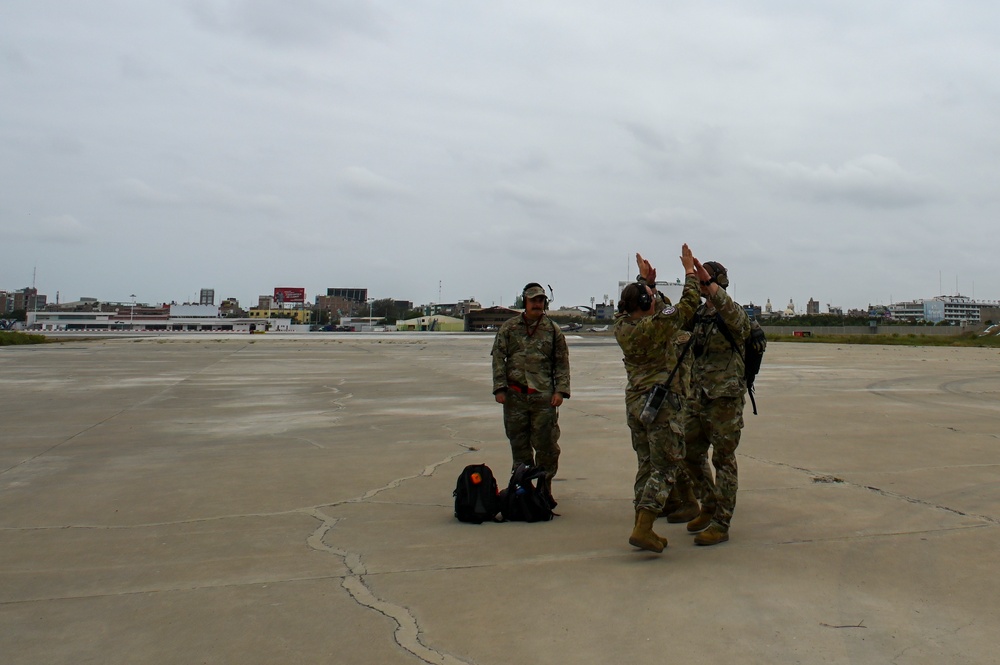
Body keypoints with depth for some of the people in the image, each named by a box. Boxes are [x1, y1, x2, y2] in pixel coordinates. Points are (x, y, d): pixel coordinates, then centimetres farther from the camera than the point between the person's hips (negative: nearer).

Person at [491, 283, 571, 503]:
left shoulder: (553, 330, 6)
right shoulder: (509, 327, 7)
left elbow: (562, 363, 6)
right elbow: (498, 358, 4)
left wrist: (560, 390, -4)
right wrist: (499, 388, -5)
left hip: (544, 396, -1)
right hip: (515, 395, 1)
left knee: (546, 443, -1)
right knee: (519, 443, 7)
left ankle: (545, 487, 12)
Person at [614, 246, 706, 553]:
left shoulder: (622, 327, 2)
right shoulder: (658, 325, -15)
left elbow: (631, 308, 24)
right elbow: (689, 304, -6)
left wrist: (644, 280, 30)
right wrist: (690, 271, 7)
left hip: (634, 403, 7)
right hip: (663, 404, -7)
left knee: (647, 465, 14)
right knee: (664, 468, -3)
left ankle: (642, 528, 16)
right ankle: (642, 530, -9)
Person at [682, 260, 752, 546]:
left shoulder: (733, 313, -11)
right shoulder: (697, 315, 10)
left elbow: (734, 316, -34)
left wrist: (709, 284, -43)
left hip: (725, 397, -7)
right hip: (699, 396, 7)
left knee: (723, 460, -1)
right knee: (691, 453, 14)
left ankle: (721, 525, 6)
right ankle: (710, 508, 31)